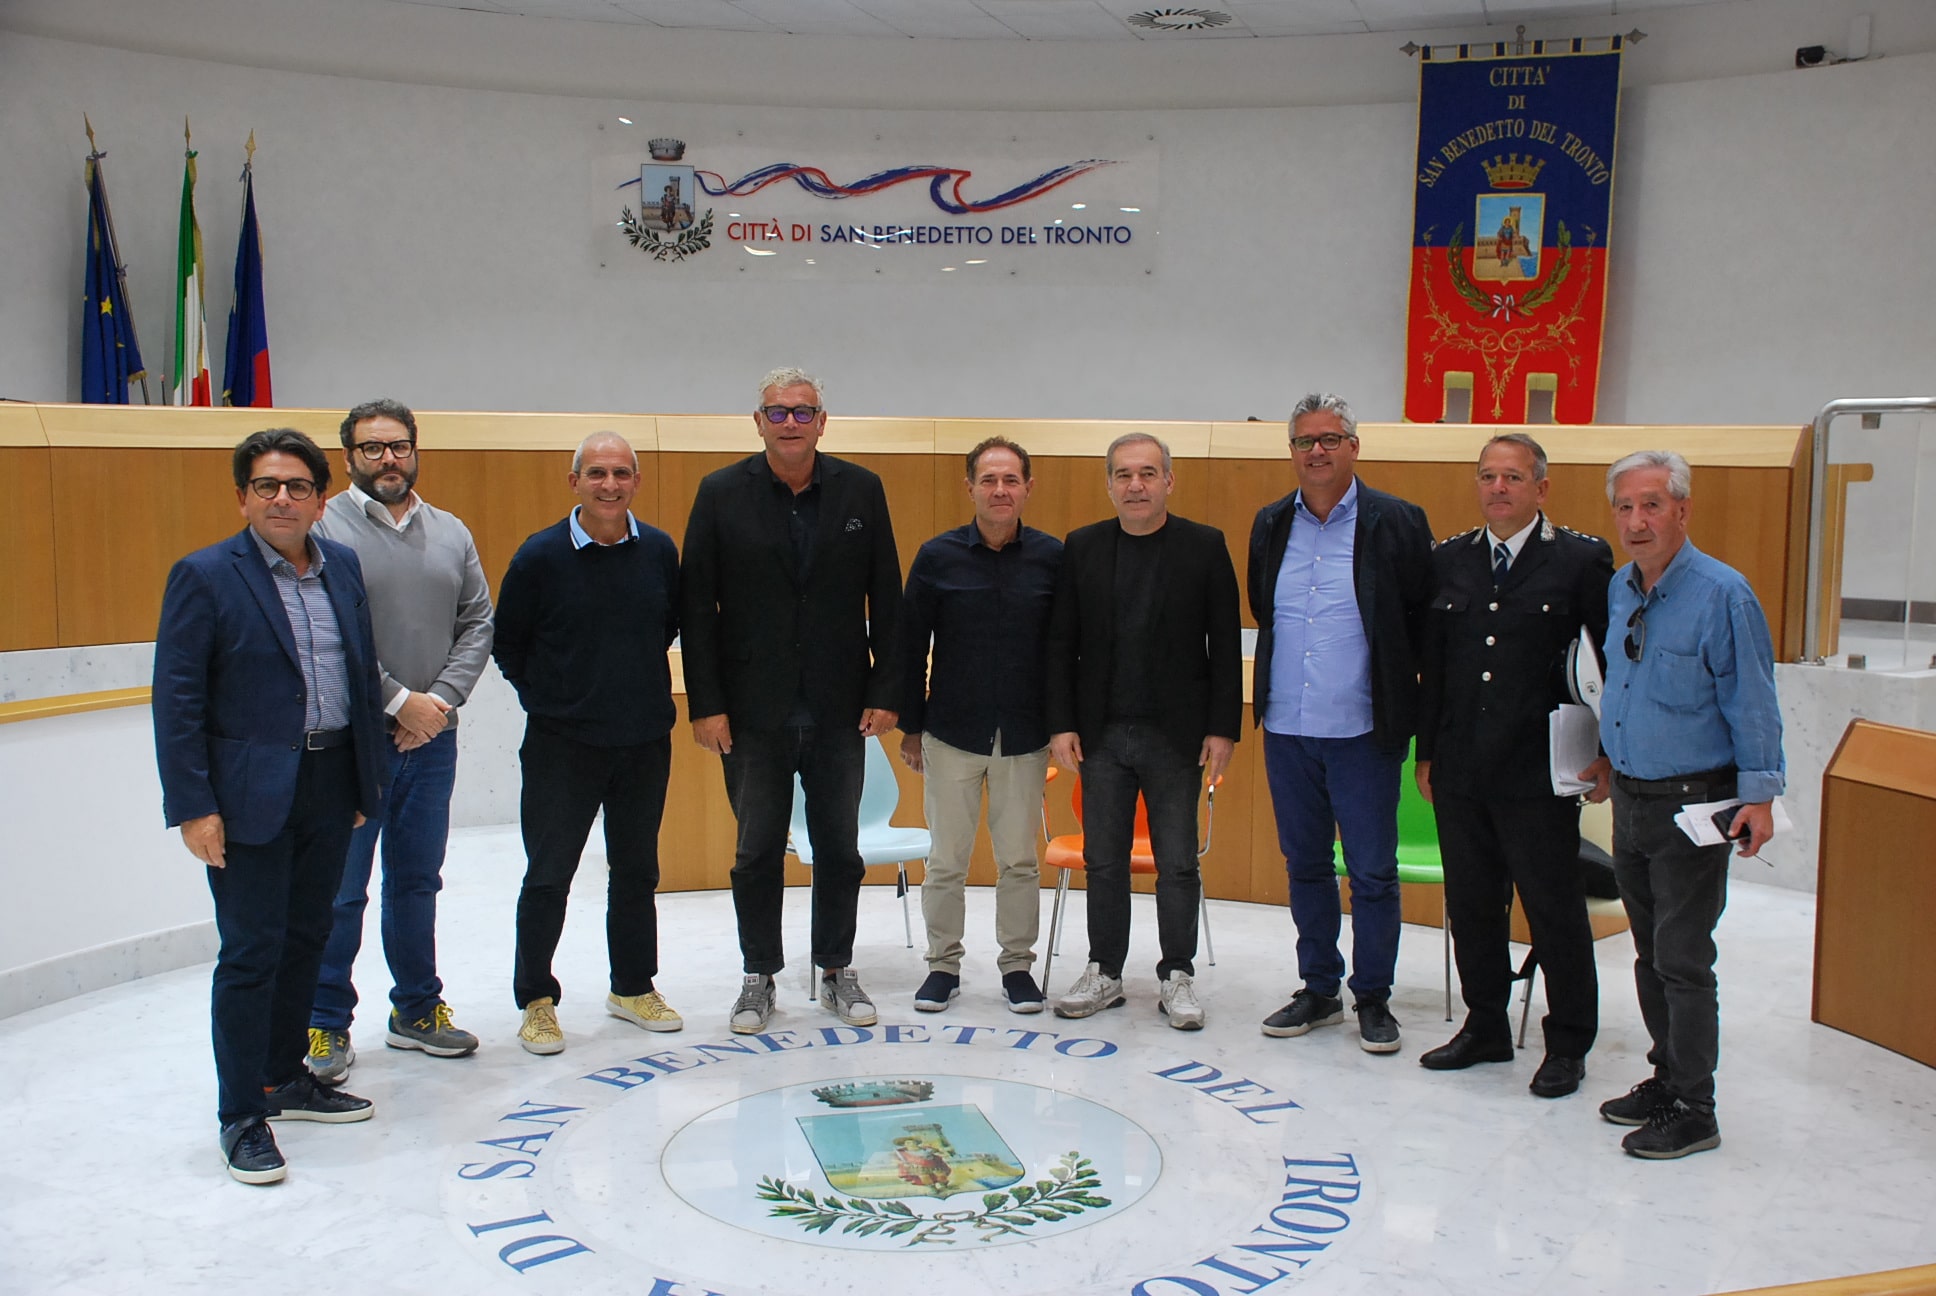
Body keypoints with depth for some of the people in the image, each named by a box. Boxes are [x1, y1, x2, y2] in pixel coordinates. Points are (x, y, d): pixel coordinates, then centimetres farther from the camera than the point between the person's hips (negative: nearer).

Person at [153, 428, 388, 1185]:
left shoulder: (343, 568, 9)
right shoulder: (205, 577, -7)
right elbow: (177, 701, -9)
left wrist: (367, 779, 11)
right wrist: (192, 806, -14)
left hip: (331, 788, 6)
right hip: (250, 797, -5)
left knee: (304, 940, 16)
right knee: (251, 953, 0)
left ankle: (286, 1078, 32)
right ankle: (242, 1115, 13)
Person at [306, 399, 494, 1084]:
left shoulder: (451, 533, 10)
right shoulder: (325, 529, -6)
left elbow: (477, 624, 8)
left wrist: (440, 700, -6)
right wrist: (399, 701, -13)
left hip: (431, 738, 5)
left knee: (417, 881, 15)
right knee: (340, 890, 1)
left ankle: (417, 1010, 27)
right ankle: (326, 1024, 15)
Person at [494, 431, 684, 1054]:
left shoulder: (659, 550, 1)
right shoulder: (540, 556, -7)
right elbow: (508, 645, 3)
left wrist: (637, 681, 10)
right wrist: (545, 699, 0)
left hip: (645, 741, 3)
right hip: (562, 744, -3)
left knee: (637, 870, 14)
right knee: (548, 876, 3)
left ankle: (634, 988, 28)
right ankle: (536, 1000, 18)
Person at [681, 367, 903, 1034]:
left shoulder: (861, 490, 2)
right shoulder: (721, 494, -1)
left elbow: (886, 600, 3)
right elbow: (697, 608, -3)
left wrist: (887, 690, -2)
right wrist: (705, 703, -8)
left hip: (839, 707, 1)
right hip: (753, 711, -1)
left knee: (839, 847, 10)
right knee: (757, 851, 9)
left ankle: (837, 971, 26)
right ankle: (759, 976, 24)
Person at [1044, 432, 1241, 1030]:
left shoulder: (1205, 546, -1)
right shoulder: (1082, 547, 5)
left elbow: (1225, 644, -2)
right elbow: (1062, 643, 4)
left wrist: (1223, 728, -7)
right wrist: (1062, 724, -2)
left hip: (1175, 734, -2)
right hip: (1102, 734, 2)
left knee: (1177, 863, 5)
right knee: (1103, 861, 9)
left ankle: (1177, 976, 18)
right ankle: (1104, 972, 22)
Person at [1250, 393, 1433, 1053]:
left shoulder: (1396, 522, -5)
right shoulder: (1270, 525, 8)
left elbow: (1421, 622, -2)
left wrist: (1394, 691, -1)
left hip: (1363, 730, -4)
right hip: (1287, 727, 4)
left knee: (1372, 871, 3)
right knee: (1305, 865, 14)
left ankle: (1373, 998, 18)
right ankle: (1318, 990, 27)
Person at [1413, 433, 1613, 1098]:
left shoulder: (1582, 561, -4)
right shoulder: (1448, 561, 9)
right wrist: (1426, 751, 11)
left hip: (1540, 774, -4)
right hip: (1460, 771, 4)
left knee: (1554, 910, 6)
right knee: (1471, 905, 14)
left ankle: (1568, 1044, 21)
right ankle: (1485, 1027, 30)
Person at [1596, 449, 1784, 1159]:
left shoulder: (1721, 593, -15)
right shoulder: (1619, 589, 6)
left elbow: (1752, 702, -14)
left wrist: (1759, 795, -16)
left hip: (1693, 804, -7)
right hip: (1630, 799, 7)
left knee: (1682, 960, -2)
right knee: (1650, 953, 16)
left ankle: (1693, 1112, 10)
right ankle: (1667, 1078, 30)